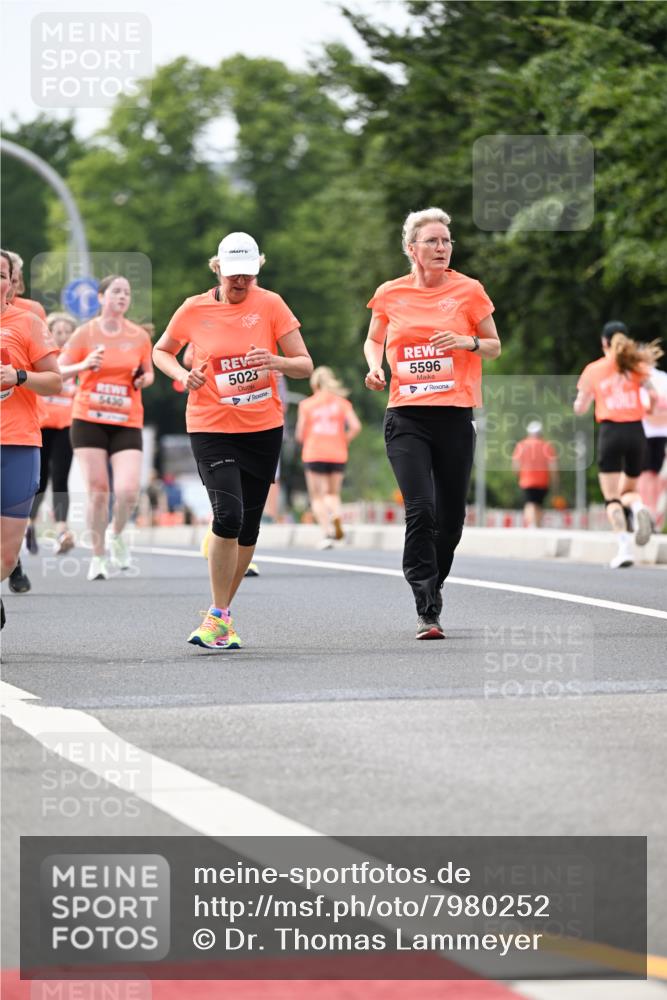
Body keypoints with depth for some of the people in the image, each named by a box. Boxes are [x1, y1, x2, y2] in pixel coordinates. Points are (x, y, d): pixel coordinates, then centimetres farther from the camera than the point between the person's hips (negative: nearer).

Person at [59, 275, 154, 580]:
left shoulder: (139, 336, 5)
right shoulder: (85, 333, 0)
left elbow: (148, 373, 18)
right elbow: (57, 371, 2)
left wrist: (144, 379, -5)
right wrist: (84, 365, -16)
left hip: (127, 423, 1)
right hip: (89, 420, -1)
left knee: (128, 491, -14)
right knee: (97, 491, -4)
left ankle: (116, 534, 19)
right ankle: (98, 556, 13)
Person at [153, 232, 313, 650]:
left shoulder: (270, 305, -3)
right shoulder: (194, 310, -2)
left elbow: (305, 365, -2)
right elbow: (161, 351, 15)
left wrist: (277, 361, -23)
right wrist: (182, 373, -6)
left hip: (264, 428, 2)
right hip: (211, 428, -2)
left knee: (248, 526, 7)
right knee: (229, 516, -18)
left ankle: (222, 611, 23)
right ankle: (219, 615, -8)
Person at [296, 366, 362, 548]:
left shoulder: (306, 404, 2)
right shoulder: (342, 403, 5)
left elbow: (300, 435, -1)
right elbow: (356, 426, -7)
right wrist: (344, 441, 7)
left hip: (313, 455, -2)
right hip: (338, 455, 2)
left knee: (317, 497, 5)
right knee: (333, 493, 17)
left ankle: (326, 531, -12)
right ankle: (335, 515, -16)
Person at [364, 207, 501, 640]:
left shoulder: (468, 290, 2)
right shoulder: (390, 294, 4)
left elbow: (495, 347, 9)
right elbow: (374, 340, 21)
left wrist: (467, 342, -12)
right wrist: (375, 366, 0)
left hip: (455, 417, 1)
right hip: (406, 418, -1)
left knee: (451, 515, 6)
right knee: (421, 509, -15)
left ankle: (431, 585, 32)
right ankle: (428, 611, -13)